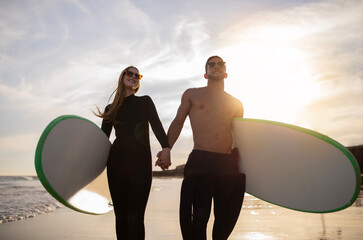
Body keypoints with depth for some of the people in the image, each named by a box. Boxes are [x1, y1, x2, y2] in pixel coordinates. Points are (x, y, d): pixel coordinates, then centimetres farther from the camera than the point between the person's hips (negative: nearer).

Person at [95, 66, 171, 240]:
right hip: (116, 162, 2)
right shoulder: (111, 109, 17)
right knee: (121, 216, 4)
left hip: (141, 162, -2)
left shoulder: (145, 101, 12)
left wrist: (166, 148, -24)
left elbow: (156, 125, -5)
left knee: (135, 218, -11)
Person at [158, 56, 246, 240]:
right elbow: (178, 122, 13)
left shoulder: (236, 104, 19)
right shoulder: (192, 95, 14)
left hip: (229, 164, 3)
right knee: (199, 216, -7)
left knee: (225, 219, 6)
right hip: (199, 161, -3)